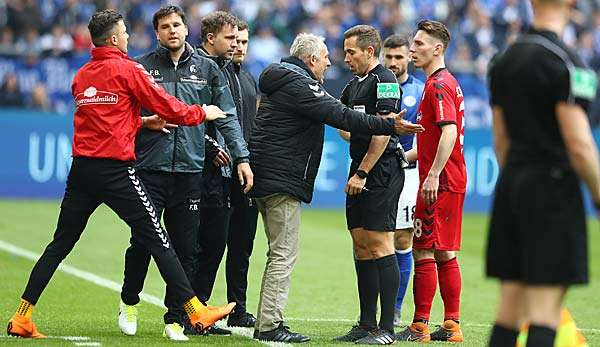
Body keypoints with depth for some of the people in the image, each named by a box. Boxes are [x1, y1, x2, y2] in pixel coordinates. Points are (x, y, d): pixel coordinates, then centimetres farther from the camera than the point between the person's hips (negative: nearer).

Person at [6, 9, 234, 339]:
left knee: (60, 244, 10)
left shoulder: (81, 76, 12)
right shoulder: (128, 70, -6)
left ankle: (21, 318, 7)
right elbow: (168, 108, -3)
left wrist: (143, 122, 23)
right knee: (158, 240, -1)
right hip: (116, 172, -6)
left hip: (81, 170, 6)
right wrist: (203, 113, 13)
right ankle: (195, 311, 1)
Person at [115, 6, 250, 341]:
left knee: (186, 249, 2)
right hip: (150, 168, -2)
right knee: (143, 241, -3)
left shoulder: (207, 68, 10)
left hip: (190, 171, 2)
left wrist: (242, 157, 3)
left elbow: (227, 116, 10)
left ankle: (176, 319, 10)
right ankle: (130, 302, 22)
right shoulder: (141, 67, 6)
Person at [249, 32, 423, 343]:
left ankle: (265, 323, 17)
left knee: (279, 253, 16)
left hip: (264, 177, 11)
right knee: (284, 255, -9)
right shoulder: (299, 85, -14)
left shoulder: (281, 81, 19)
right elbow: (342, 117, -20)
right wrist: (389, 126, -18)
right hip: (282, 182, -11)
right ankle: (270, 326, -10)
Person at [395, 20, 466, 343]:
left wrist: (433, 175, -28)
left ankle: (419, 327, -8)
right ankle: (451, 325, 13)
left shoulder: (438, 85, -13)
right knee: (444, 254, 11)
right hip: (451, 181, 10)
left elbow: (450, 132, -24)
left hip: (439, 182, -10)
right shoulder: (447, 82, 18)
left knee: (424, 251, -8)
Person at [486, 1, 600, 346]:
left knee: (511, 307, 9)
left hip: (511, 186, 7)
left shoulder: (504, 59, 11)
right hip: (553, 187, -7)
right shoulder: (565, 62, -13)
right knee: (546, 307, -6)